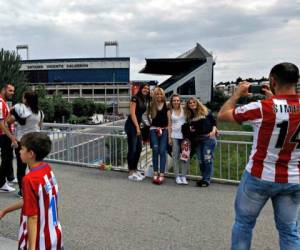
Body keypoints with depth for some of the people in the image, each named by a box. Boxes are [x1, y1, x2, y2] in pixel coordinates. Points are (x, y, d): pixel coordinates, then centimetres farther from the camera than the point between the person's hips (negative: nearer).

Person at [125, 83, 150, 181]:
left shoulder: (145, 100, 14)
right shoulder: (135, 98, -9)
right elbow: (132, 113, -13)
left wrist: (139, 126, 8)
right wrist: (137, 127, -15)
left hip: (138, 125, 8)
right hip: (131, 125, -8)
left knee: (138, 149, 11)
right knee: (132, 149, -5)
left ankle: (135, 170, 22)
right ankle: (131, 173, 2)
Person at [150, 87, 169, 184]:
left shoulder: (166, 105, 3)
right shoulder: (152, 105, 7)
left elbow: (169, 119, 5)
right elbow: (150, 117, 14)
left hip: (164, 130, -1)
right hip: (154, 130, 1)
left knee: (162, 151, -5)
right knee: (155, 150, -2)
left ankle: (162, 174, -2)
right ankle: (155, 172, 7)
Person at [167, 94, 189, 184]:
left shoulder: (183, 109, 5)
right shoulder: (170, 112, 8)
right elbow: (169, 125, 8)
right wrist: (169, 137, 2)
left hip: (184, 135, 0)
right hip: (174, 136, 1)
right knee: (175, 156, 1)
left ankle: (183, 176, 6)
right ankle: (177, 176, 8)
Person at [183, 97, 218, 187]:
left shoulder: (205, 111, 2)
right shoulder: (189, 116, 13)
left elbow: (214, 121, 3)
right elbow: (187, 127, 21)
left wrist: (213, 130, -10)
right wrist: (190, 129, -1)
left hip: (208, 138, -5)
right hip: (197, 140, 5)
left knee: (207, 159, -7)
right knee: (200, 160, 7)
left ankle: (207, 179, -2)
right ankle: (204, 178, 18)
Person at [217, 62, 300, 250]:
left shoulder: (262, 108, -20)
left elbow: (222, 115, -8)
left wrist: (237, 94, 5)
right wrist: (273, 98, 16)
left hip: (260, 177, -4)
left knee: (244, 223, 15)